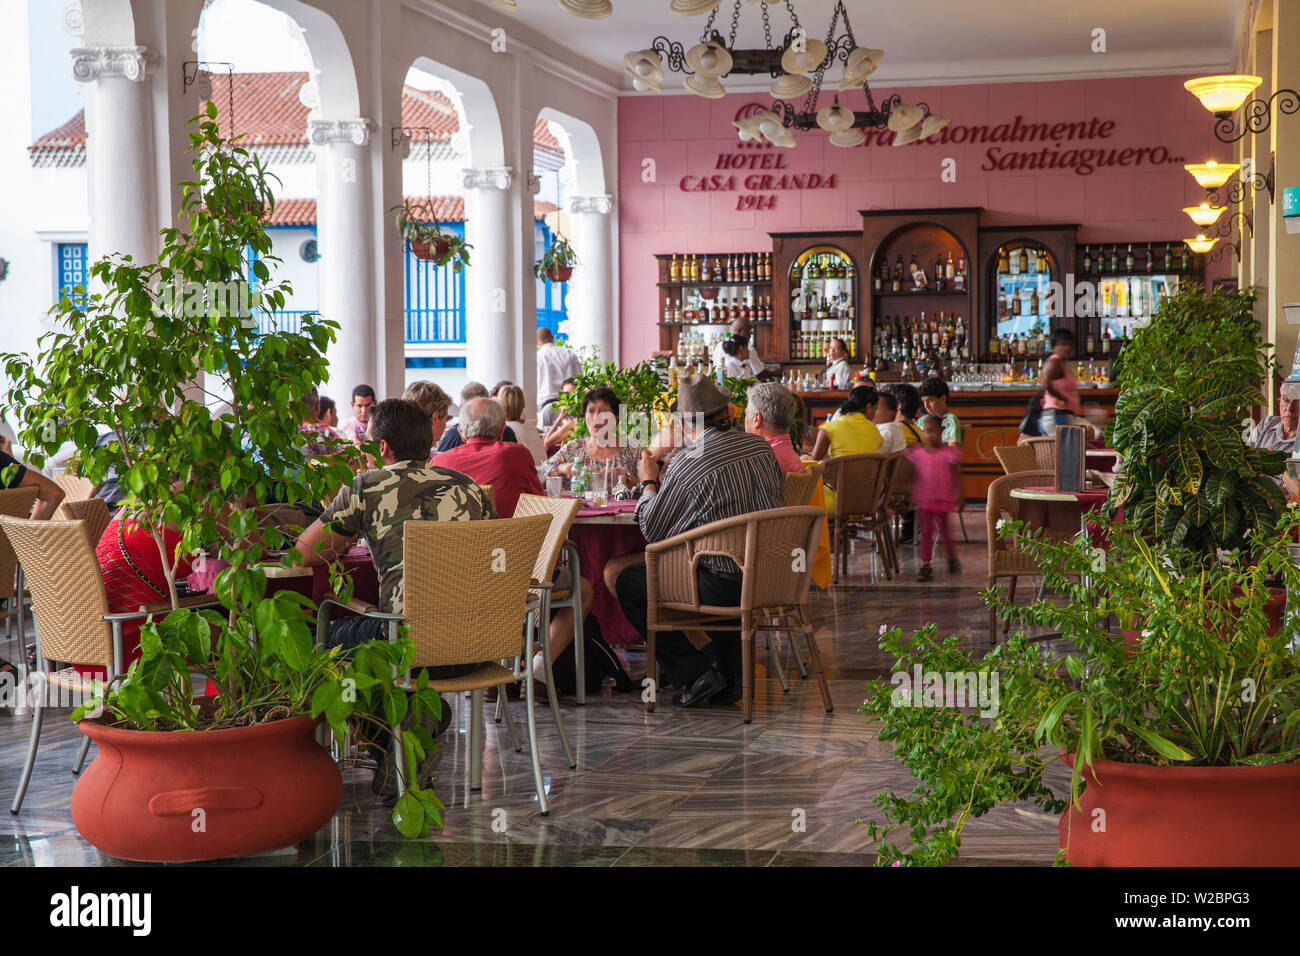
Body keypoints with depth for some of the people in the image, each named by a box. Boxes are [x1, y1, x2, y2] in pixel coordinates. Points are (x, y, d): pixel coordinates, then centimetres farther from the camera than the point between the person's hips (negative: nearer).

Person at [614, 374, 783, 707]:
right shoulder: (760, 446, 4)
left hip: (723, 587, -7)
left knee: (628, 583, 9)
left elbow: (652, 530, -6)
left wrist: (649, 482, 13)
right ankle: (730, 675, 33)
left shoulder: (687, 465, -16)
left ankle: (696, 672, 4)